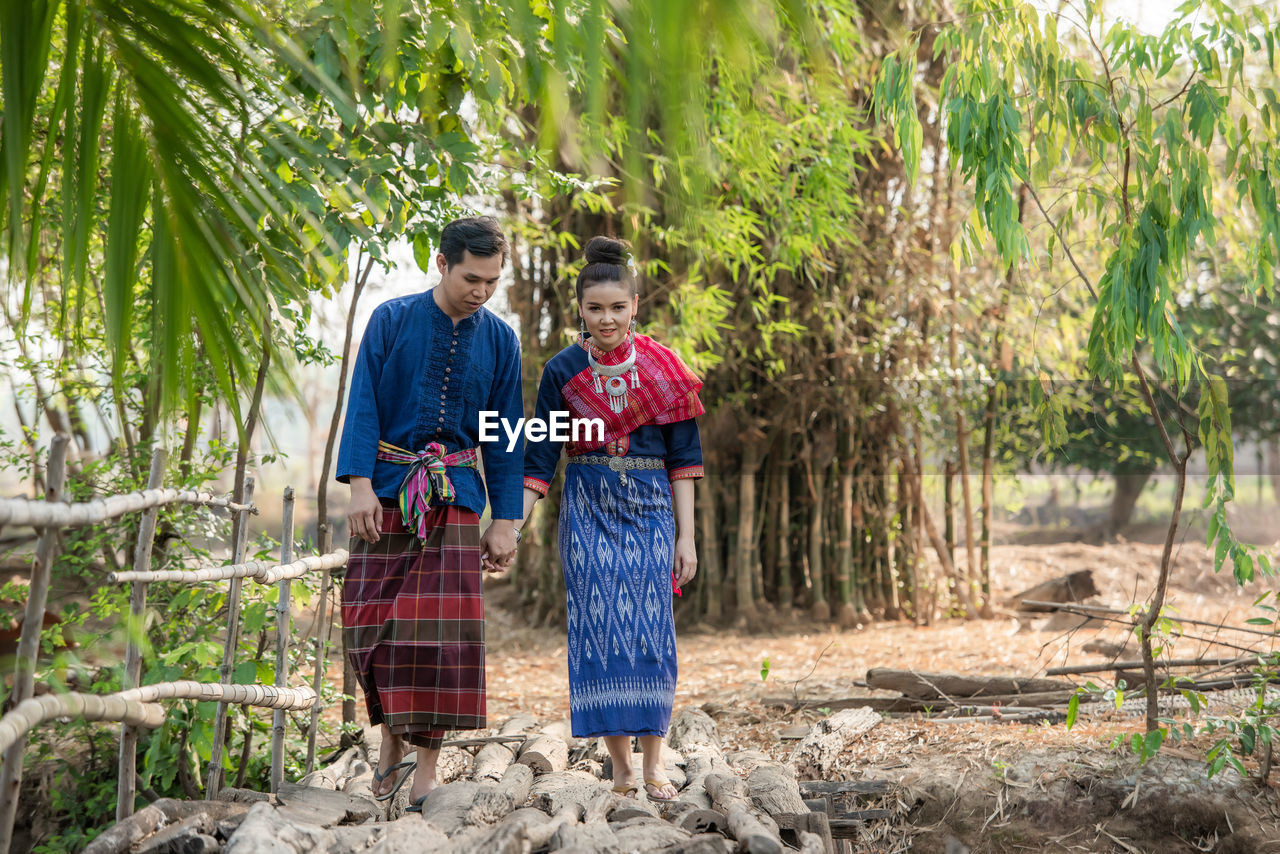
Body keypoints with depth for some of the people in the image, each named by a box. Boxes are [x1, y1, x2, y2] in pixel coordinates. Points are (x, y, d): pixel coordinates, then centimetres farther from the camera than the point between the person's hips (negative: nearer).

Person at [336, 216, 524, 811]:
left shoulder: (499, 340, 4)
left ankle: (427, 766, 3)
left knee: (443, 625, -5)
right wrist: (360, 483, -14)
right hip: (387, 490, 0)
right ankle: (391, 737, 20)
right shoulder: (391, 320, 0)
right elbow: (363, 405, -3)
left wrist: (506, 519, 2)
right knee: (372, 620, -1)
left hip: (454, 496, 0)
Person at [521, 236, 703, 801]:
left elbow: (682, 457, 3)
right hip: (588, 512, 0)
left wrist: (686, 536, -1)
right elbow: (539, 458, 2)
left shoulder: (663, 368, 2)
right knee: (599, 629, -3)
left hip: (650, 510, 0)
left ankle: (653, 763, 6)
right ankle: (620, 765, 6)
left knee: (650, 630, -3)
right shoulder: (562, 370, 2)